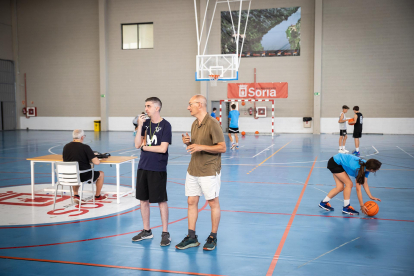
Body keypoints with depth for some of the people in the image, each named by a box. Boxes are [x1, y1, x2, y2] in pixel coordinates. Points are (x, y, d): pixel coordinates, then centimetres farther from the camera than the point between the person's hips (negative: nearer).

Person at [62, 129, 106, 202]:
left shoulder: (66, 147, -1)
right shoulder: (85, 147, -16)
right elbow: (96, 162, -20)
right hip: (83, 176, -5)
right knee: (101, 174, 21)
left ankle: (76, 195, 27)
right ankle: (97, 196, 36)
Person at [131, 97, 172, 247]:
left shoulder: (165, 125, -8)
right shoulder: (145, 123, 8)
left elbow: (163, 148, -17)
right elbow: (137, 144, 0)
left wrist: (145, 147, -5)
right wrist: (140, 125, -9)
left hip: (158, 169, -6)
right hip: (143, 167, 6)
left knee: (161, 201, 2)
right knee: (143, 199, 12)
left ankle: (165, 233, 14)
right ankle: (146, 231, 27)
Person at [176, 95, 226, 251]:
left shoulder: (212, 124, -14)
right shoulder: (194, 124, 11)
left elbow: (222, 148, -16)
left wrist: (201, 147, -22)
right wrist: (188, 142, -1)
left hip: (209, 172, -8)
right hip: (193, 170, 8)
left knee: (213, 203, 4)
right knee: (191, 202, 9)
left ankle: (213, 237, 18)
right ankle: (191, 237, 19)